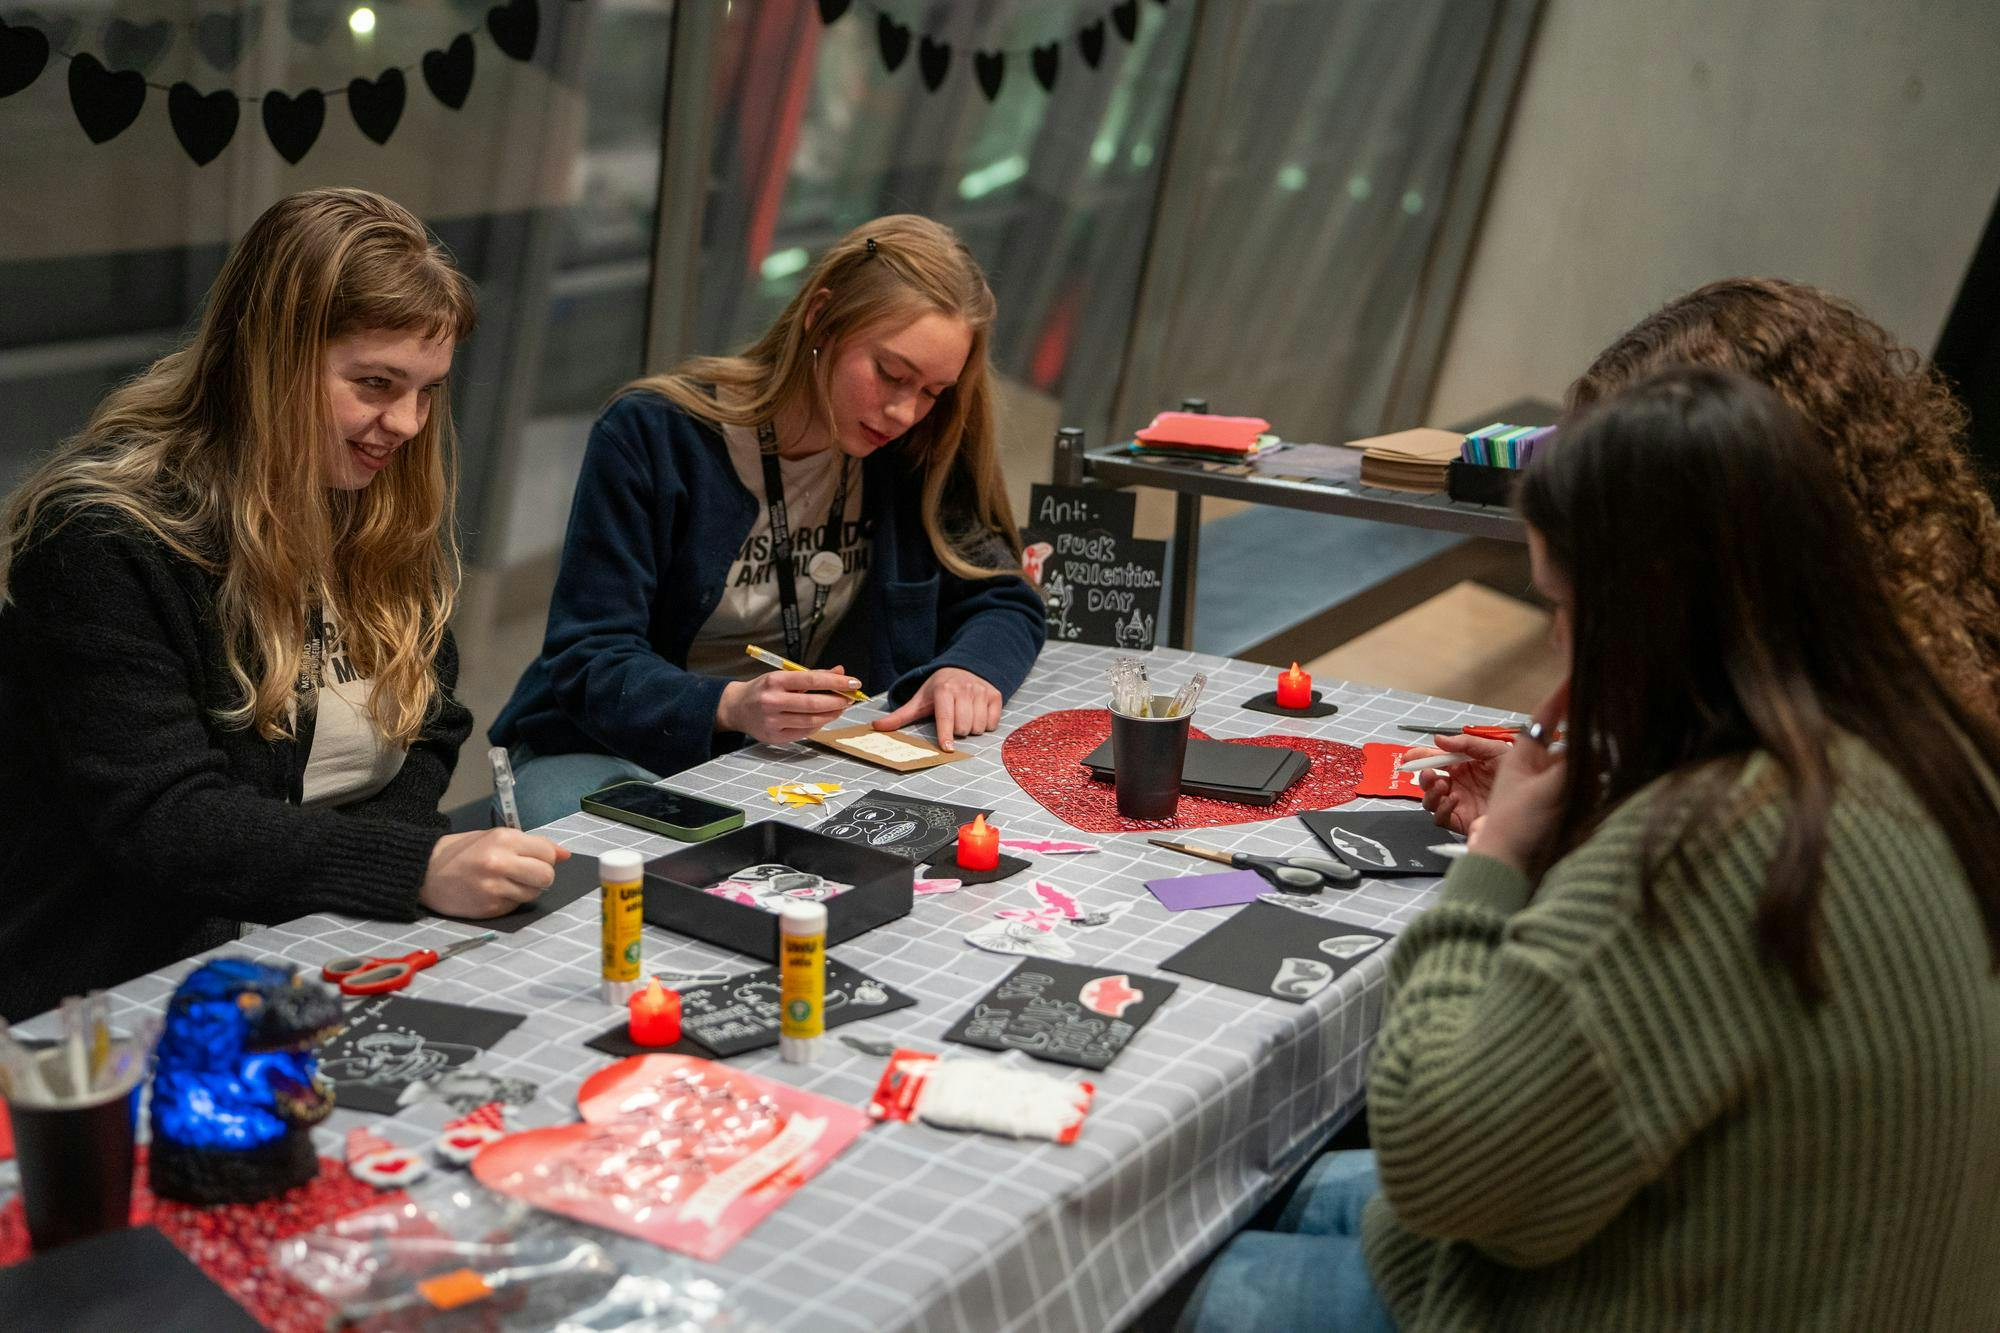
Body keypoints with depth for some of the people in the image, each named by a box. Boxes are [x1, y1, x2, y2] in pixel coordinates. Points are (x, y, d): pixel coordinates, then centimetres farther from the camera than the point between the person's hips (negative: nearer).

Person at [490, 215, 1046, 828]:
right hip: (622, 751, -4)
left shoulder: (916, 453, -2)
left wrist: (967, 667, -18)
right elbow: (589, 663, -14)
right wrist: (728, 707, -35)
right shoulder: (650, 434, -13)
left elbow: (1006, 604, 7)